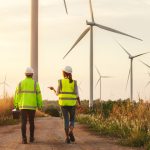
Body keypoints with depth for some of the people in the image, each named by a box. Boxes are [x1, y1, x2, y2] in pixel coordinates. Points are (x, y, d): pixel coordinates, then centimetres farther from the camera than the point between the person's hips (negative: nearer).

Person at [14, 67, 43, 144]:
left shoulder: (21, 83, 2)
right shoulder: (35, 83, -2)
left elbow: (17, 95, 2)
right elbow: (38, 95, -4)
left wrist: (16, 105, 9)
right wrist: (40, 105, 3)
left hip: (23, 106, 1)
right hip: (32, 106, 0)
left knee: (24, 122, -2)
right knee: (31, 122, 15)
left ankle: (24, 139, -12)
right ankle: (31, 138, 23)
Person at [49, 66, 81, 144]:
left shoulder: (61, 82, -4)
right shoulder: (74, 82, -1)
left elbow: (57, 93, 2)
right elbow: (77, 94, -5)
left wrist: (53, 89, 22)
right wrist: (80, 104, 3)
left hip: (63, 103, 0)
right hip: (72, 103, 0)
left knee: (66, 120, 7)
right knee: (72, 119, 15)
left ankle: (67, 138, 0)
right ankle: (71, 132, -12)